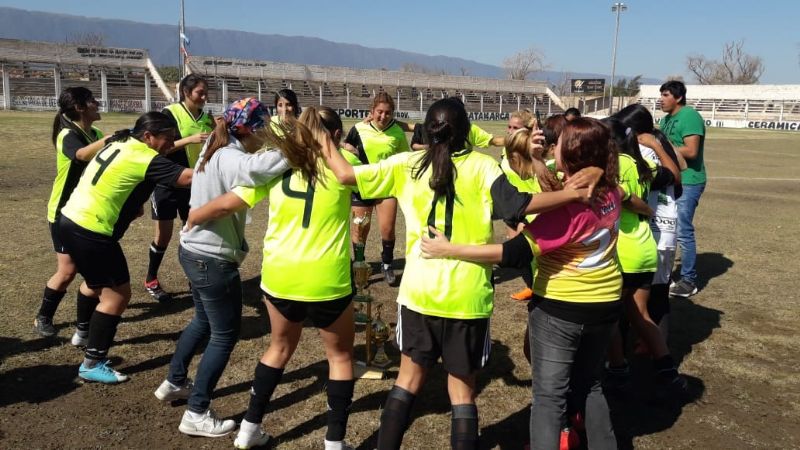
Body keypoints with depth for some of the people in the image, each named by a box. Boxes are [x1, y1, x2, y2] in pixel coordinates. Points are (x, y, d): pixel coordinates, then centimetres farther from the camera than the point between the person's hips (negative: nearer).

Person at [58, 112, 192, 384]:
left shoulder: (119, 145, 11)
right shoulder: (145, 158, -16)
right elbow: (189, 177, -25)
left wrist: (132, 207, 10)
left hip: (71, 221, 10)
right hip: (91, 232, -10)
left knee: (98, 284, 26)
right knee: (118, 295, 0)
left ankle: (85, 332, 43)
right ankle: (92, 364, 7)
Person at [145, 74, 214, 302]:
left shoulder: (206, 118, 3)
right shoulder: (170, 113, -11)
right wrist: (189, 139, -27)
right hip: (167, 182, -4)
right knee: (164, 234, 3)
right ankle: (151, 280, 21)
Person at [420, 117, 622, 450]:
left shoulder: (568, 205, -24)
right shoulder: (611, 192, -4)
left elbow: (516, 254, -28)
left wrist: (450, 250, -26)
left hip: (560, 307, -7)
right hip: (604, 303, 7)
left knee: (549, 395, 4)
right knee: (589, 386, 23)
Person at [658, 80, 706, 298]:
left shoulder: (690, 116, -14)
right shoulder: (666, 118, 12)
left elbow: (691, 151, -23)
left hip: (688, 182, -9)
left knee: (683, 231, -6)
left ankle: (689, 281, 4)